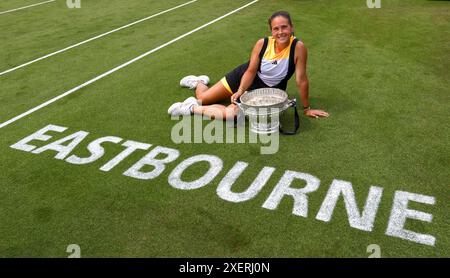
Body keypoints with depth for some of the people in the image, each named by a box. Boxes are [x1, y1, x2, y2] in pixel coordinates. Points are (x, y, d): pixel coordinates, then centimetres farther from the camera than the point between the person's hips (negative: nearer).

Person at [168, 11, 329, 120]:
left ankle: (192, 108, -3)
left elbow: (301, 80, -21)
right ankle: (200, 82, 44)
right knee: (201, 99, 7)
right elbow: (251, 71, -13)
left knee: (231, 114, -27)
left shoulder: (298, 47, -27)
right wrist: (240, 91, -25)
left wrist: (306, 108, -14)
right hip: (245, 76, 2)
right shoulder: (262, 44, -21)